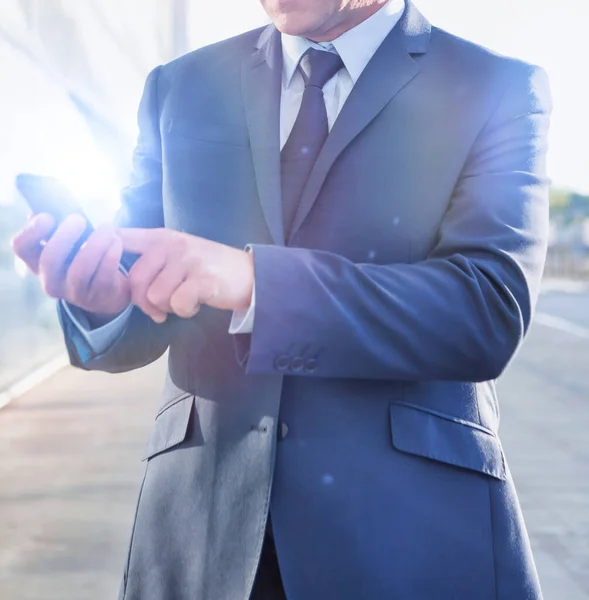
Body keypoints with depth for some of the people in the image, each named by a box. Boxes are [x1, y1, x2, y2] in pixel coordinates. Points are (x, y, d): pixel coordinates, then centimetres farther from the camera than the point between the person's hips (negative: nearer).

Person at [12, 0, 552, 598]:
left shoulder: (501, 91, -3)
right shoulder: (178, 89, 7)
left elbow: (494, 310, -17)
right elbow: (132, 334, 6)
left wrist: (255, 281, -27)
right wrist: (101, 296, -18)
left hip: (411, 521, -2)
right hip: (202, 514, 3)